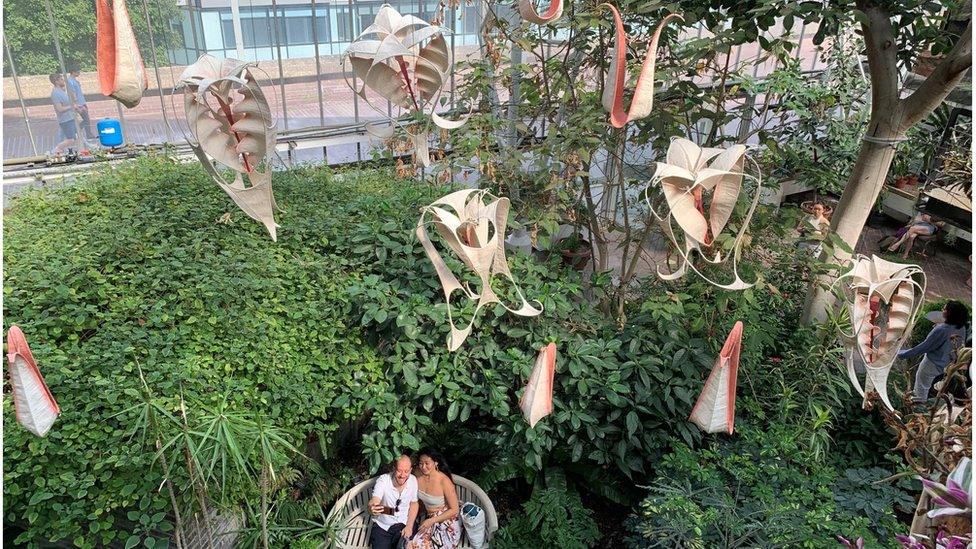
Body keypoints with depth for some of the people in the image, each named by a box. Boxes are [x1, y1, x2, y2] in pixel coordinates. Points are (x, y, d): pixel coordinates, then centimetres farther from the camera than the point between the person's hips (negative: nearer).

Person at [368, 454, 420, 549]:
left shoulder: (413, 480, -9)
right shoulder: (383, 480, -19)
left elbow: (414, 504, 3)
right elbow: (374, 501, -31)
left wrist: (409, 526, -7)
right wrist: (372, 509, -54)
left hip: (403, 523, 1)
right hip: (382, 525, -1)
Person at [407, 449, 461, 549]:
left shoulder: (444, 481, -20)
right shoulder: (419, 478, -4)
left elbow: (454, 510, -13)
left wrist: (431, 521, -17)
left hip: (447, 524, -5)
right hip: (429, 520, 5)